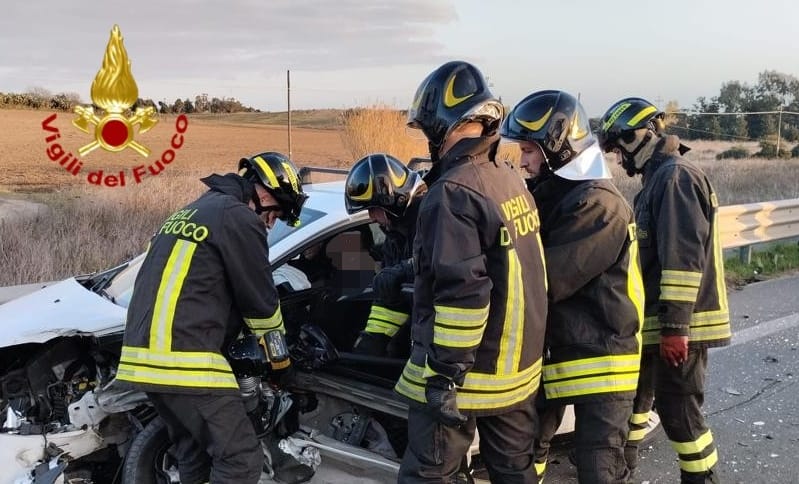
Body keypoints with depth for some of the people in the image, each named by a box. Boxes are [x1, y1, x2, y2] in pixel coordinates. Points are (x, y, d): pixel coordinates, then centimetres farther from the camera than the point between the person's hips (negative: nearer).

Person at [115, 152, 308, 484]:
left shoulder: (190, 212, 23)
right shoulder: (239, 217, -6)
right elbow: (260, 300, -4)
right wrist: (280, 358, 13)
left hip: (144, 354, 10)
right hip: (185, 359, -10)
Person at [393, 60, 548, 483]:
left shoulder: (453, 192, -20)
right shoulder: (512, 180, 7)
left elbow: (461, 294, -25)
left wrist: (444, 376, -20)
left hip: (464, 373, -8)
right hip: (517, 366, 9)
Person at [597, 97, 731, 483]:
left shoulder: (675, 177, -15)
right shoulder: (658, 179, 16)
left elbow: (684, 257, -23)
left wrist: (675, 326, -24)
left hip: (680, 323, -10)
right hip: (656, 319, 11)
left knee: (677, 409, -4)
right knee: (635, 391, 22)